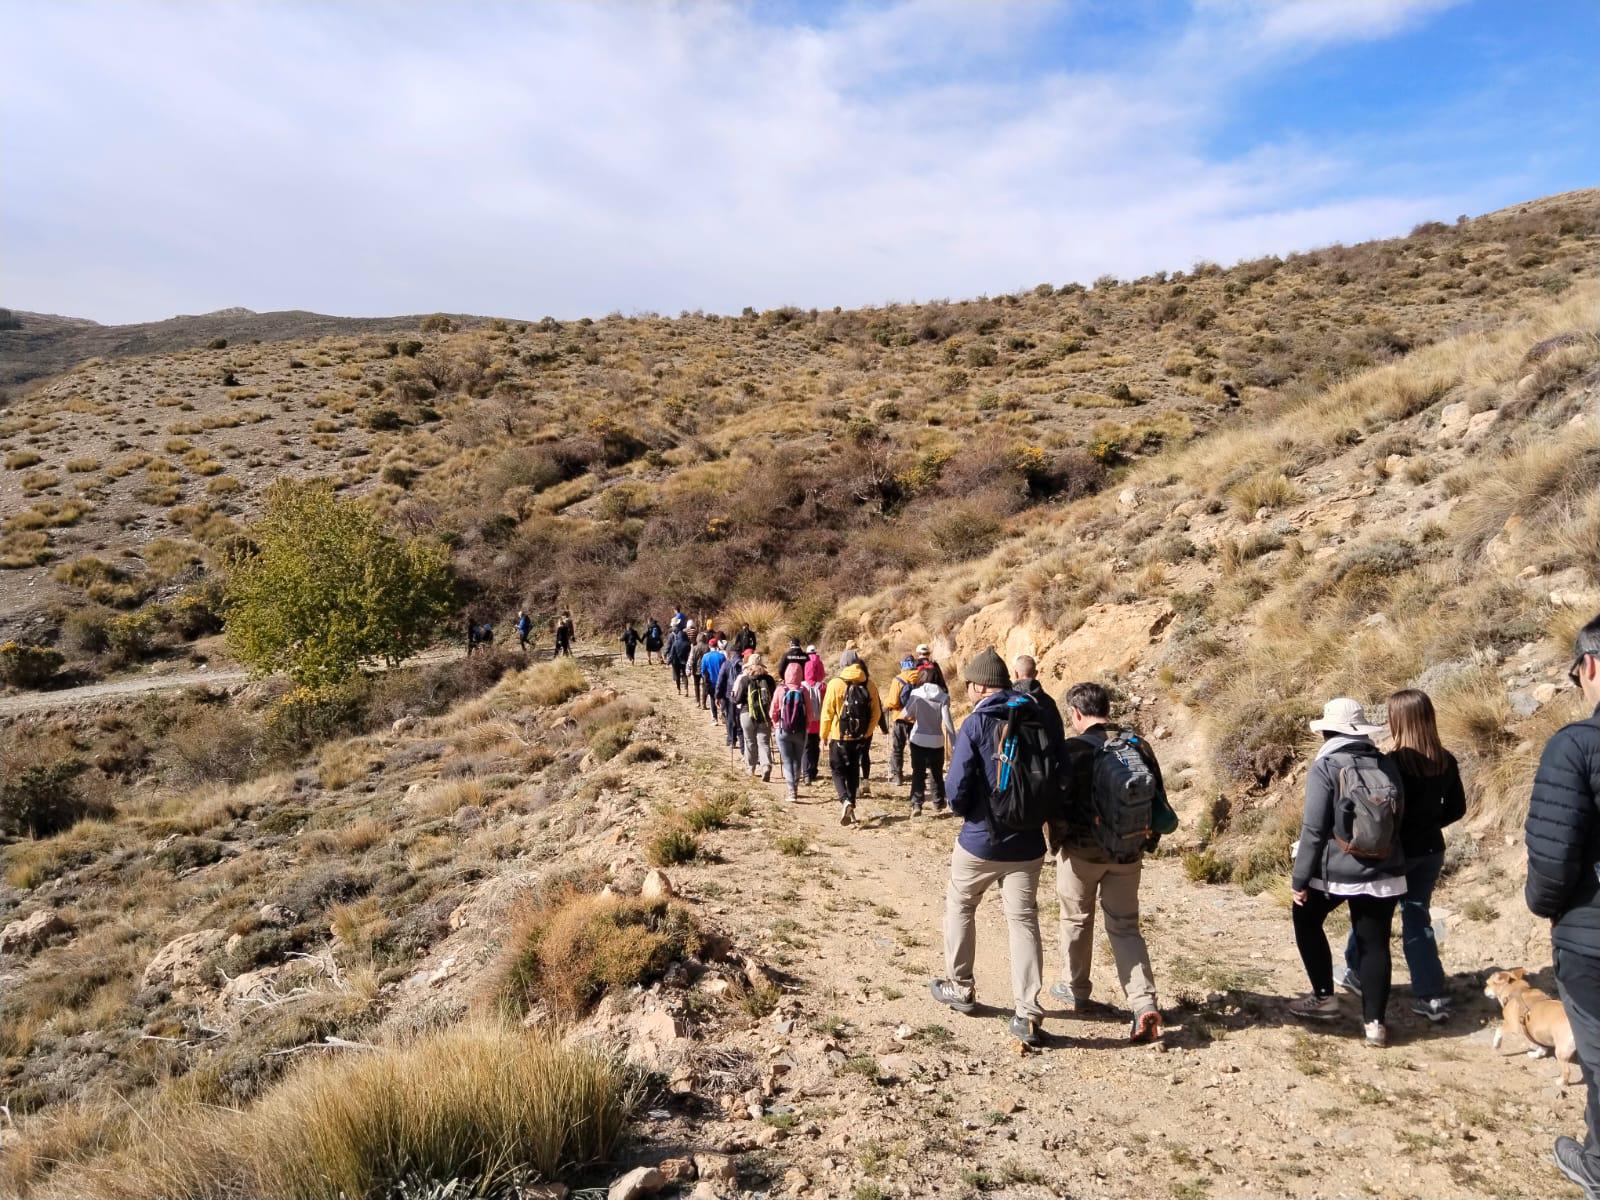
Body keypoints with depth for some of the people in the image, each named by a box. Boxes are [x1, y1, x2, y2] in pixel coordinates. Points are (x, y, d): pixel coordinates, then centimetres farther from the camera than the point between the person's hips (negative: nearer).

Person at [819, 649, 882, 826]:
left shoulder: (835, 684, -11)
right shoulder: (869, 685, -1)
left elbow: (827, 712, -10)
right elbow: (876, 713, 1)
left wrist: (823, 735, 0)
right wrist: (867, 733, 12)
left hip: (839, 737, -3)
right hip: (860, 738, 3)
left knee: (838, 770, 7)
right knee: (853, 771, 17)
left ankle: (845, 801, -16)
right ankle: (850, 807, 22)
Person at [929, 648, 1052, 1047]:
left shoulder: (975, 724, -15)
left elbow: (956, 790, -16)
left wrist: (965, 811, 4)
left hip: (980, 841, -3)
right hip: (1027, 845, 3)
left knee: (960, 906, 19)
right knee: (1023, 920, 9)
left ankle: (961, 988, 29)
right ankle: (1027, 1013, 4)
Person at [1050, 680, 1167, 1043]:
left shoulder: (1073, 749, -17)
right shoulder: (1139, 745, -2)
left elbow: (1058, 801, -16)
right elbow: (1158, 799, 5)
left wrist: (1056, 843, 1)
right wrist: (1147, 843, 17)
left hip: (1082, 851, -4)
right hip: (1128, 854, 4)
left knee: (1077, 920, 17)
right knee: (1125, 927, 13)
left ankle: (1076, 992, 31)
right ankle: (1145, 1004, 0)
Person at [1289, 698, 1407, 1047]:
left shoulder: (1325, 767, -14)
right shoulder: (1386, 765, 2)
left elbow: (1314, 829, -15)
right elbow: (1398, 818, 11)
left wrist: (1300, 877, -8)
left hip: (1335, 871, -4)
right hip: (1384, 873, 4)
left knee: (1307, 921, 19)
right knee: (1375, 943, 12)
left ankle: (1324, 997, 20)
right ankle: (1374, 1021, 14)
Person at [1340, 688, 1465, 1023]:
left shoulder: (1394, 762, -22)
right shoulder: (1446, 761, -2)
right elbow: (1456, 808, 7)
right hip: (1430, 851, 5)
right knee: (1417, 918, 14)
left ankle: (1357, 974, 33)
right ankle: (1432, 996, 11)